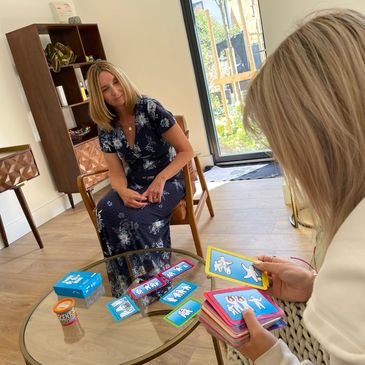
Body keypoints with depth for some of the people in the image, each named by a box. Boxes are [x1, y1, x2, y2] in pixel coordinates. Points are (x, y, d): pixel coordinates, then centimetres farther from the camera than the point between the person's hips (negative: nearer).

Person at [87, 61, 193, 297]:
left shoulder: (149, 108, -13)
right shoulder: (106, 127, 0)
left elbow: (186, 151, -11)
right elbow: (116, 173, -1)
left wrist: (160, 180, -24)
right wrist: (124, 192, -25)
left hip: (168, 180, -4)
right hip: (134, 185, 4)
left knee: (136, 216, -33)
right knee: (106, 211, -27)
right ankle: (126, 285, -13)